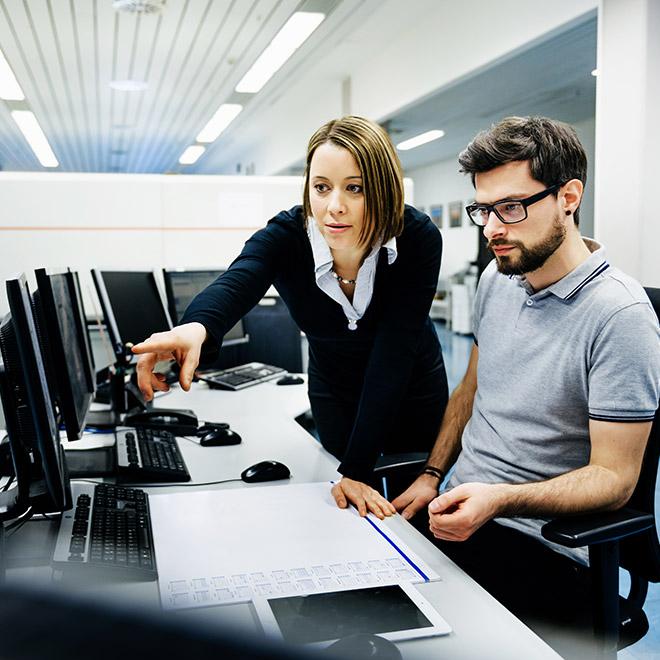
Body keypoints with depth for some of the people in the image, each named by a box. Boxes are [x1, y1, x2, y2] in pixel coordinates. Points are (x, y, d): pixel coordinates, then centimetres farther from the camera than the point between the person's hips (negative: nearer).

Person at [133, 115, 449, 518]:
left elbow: (393, 354, -32)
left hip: (413, 391, 0)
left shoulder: (419, 239, -29)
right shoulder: (284, 237, -27)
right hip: (336, 393, 1)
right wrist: (197, 327, -73)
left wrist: (357, 470, -36)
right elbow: (235, 286, -48)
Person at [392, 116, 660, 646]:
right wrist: (432, 476, 6)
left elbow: (614, 476, -16)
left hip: (540, 547, -6)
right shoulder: (497, 279, 5)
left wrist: (498, 500, -30)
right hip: (459, 512, 7)